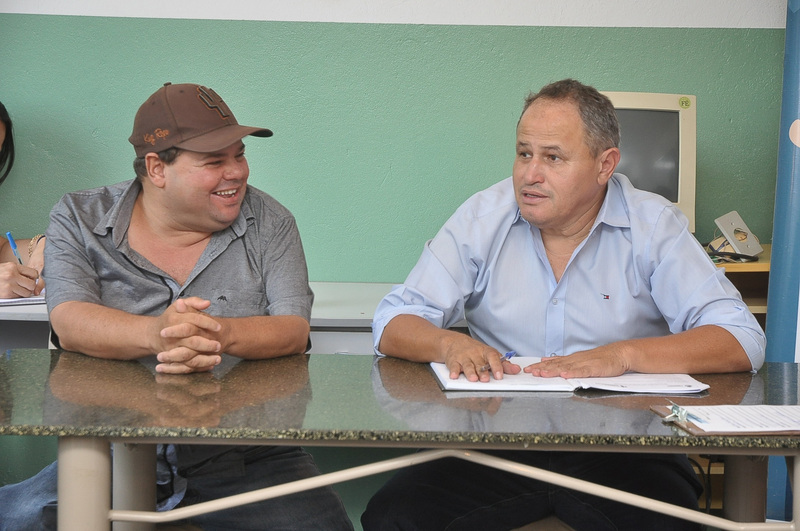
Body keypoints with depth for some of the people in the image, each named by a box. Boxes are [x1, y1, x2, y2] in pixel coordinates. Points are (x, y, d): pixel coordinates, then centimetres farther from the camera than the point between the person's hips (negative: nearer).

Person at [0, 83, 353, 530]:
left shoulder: (269, 222, 6)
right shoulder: (79, 219, 5)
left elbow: (294, 331, -6)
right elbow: (70, 324, -10)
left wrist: (223, 334, -28)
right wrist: (154, 335, -31)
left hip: (247, 455, 1)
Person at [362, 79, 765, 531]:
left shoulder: (654, 226, 0)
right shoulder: (482, 218, 4)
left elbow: (742, 341, -8)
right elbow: (393, 326, 3)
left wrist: (624, 355, -21)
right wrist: (449, 344, -19)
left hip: (623, 447, -2)